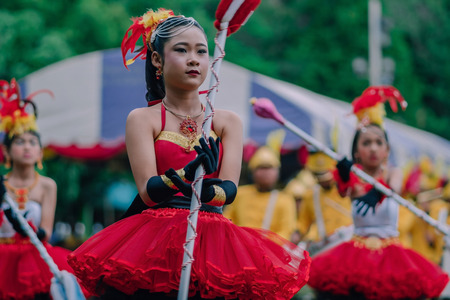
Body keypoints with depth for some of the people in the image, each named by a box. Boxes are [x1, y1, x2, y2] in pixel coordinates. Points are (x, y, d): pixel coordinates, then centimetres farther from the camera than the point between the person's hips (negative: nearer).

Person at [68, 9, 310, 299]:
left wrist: (208, 191, -27)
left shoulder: (228, 121, 12)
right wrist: (184, 176, -29)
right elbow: (148, 191, -9)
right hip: (154, 240, -2)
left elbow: (230, 188, -4)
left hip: (213, 239, 2)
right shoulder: (142, 119, 5)